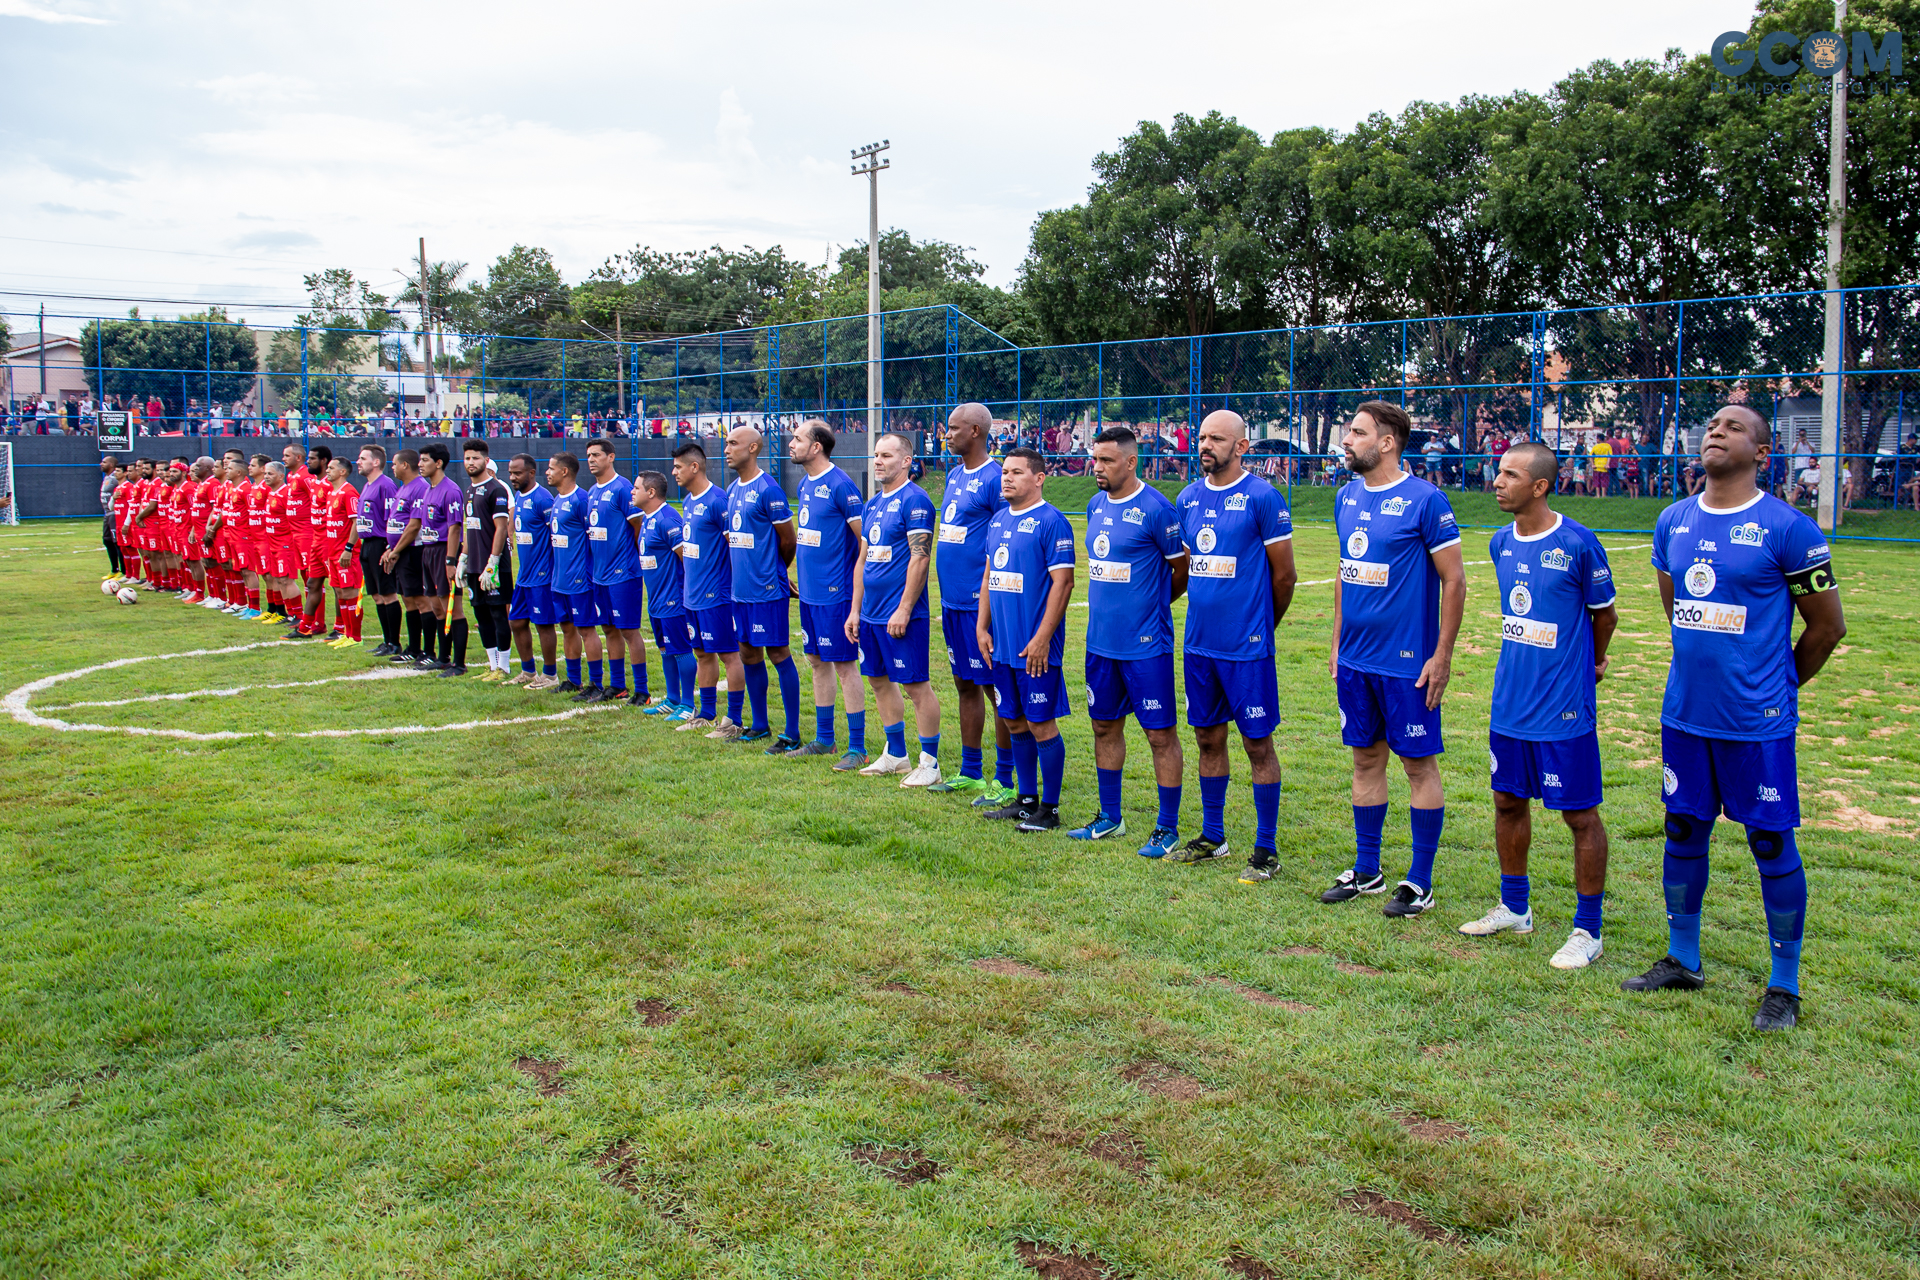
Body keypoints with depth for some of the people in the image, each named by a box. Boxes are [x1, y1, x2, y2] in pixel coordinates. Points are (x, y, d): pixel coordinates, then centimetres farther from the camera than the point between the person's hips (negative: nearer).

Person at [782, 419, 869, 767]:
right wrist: (804, 573, 18)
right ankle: (824, 740, 26)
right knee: (817, 662, 15)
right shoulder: (805, 485, 12)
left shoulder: (840, 485, -15)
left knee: (845, 666, -4)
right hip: (810, 592, 9)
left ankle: (857, 747, 3)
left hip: (835, 593, -9)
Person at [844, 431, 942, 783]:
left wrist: (904, 609, -20)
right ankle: (896, 755, 27)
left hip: (900, 614, -9)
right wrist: (855, 609, 15)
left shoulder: (914, 500, -11)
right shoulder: (874, 504, 15)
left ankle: (930, 763, 5)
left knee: (915, 685, -3)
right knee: (879, 680, 15)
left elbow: (920, 557, -17)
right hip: (871, 613, 9)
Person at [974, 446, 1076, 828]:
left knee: (1041, 724, -1)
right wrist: (982, 627, 12)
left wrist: (1042, 638, -19)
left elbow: (1062, 583, -16)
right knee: (1014, 722, 14)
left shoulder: (1051, 521, -12)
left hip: (1035, 648, -8)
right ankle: (1026, 799, 27)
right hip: (1002, 645, 8)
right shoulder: (998, 520, 13)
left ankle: (1049, 808, 10)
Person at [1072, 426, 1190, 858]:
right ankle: (1109, 817, 29)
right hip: (1100, 640, 8)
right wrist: (1111, 607, 15)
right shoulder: (1096, 506, 9)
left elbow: (1184, 569, -7)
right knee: (1105, 726, 15)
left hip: (1145, 644, -8)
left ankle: (1168, 828, 11)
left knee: (1160, 734, 0)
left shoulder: (1155, 509, -14)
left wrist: (1152, 606, 7)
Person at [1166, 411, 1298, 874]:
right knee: (1208, 739, 15)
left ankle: (1266, 849, 11)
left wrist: (1261, 626, 6)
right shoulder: (1189, 499, 9)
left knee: (1258, 744, 1)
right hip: (1199, 643, 6)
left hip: (1247, 647, -6)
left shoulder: (1263, 497, -10)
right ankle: (1212, 836, 28)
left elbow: (1284, 575, -5)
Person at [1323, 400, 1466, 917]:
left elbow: (1454, 580, -10)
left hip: (1407, 662, -7)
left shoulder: (1425, 500, -12)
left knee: (1419, 764, 4)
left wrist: (1442, 656, -13)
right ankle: (1366, 870, 25)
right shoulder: (1347, 497, 9)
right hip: (1355, 659, 7)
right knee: (1366, 759, 14)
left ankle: (1420, 882, 14)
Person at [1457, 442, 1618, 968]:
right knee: (1508, 800, 15)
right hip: (1510, 702, 7)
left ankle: (1588, 930, 14)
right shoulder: (1501, 543, 6)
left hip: (1564, 708, -7)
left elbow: (1604, 616, 0)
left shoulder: (1578, 544, -14)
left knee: (1580, 814, 3)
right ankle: (1514, 907, 32)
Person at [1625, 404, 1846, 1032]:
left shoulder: (1787, 528, -11)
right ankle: (1683, 961, 30)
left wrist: (1776, 683, 7)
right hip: (1685, 713, 6)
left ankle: (1784, 986, 17)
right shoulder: (1673, 522, 7)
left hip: (1756, 721, -5)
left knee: (1772, 844, 3)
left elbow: (1828, 625, -2)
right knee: (1684, 832, 14)